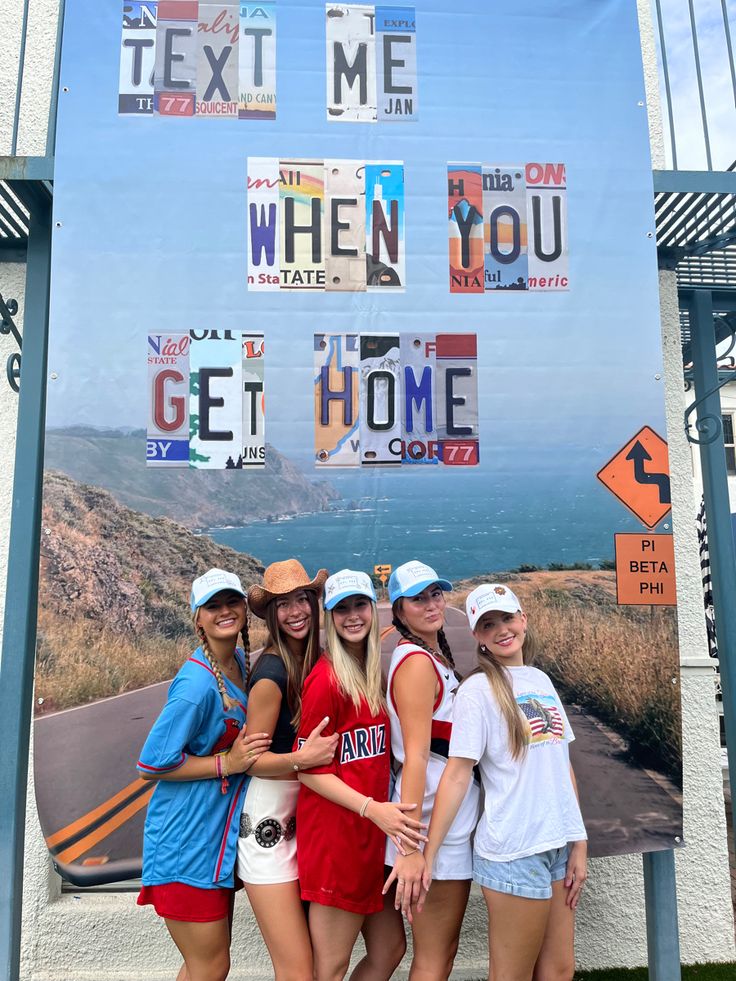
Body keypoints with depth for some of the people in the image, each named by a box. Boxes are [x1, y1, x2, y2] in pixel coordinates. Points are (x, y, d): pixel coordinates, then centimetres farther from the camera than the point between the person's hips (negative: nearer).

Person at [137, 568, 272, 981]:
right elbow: (152, 764, -18)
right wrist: (227, 763, -21)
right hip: (187, 842, -8)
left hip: (220, 836, 8)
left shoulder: (243, 663, 2)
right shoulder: (198, 683, -23)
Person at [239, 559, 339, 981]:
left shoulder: (317, 660, 2)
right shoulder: (272, 672, -19)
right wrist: (301, 758, -28)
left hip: (304, 821, 7)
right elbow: (250, 759, -14)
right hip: (269, 829, -7)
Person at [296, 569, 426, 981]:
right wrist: (372, 808, -24)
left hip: (373, 835, 8)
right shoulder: (326, 679, -16)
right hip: (335, 834, -8)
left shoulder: (374, 674, 9)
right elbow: (309, 768, -16)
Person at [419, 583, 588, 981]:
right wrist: (427, 856, -18)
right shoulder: (477, 690, -10)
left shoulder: (541, 680, 9)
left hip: (558, 846, 6)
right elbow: (456, 775, -13)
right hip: (513, 852, -6)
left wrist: (578, 843, 8)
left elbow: (562, 766, 11)